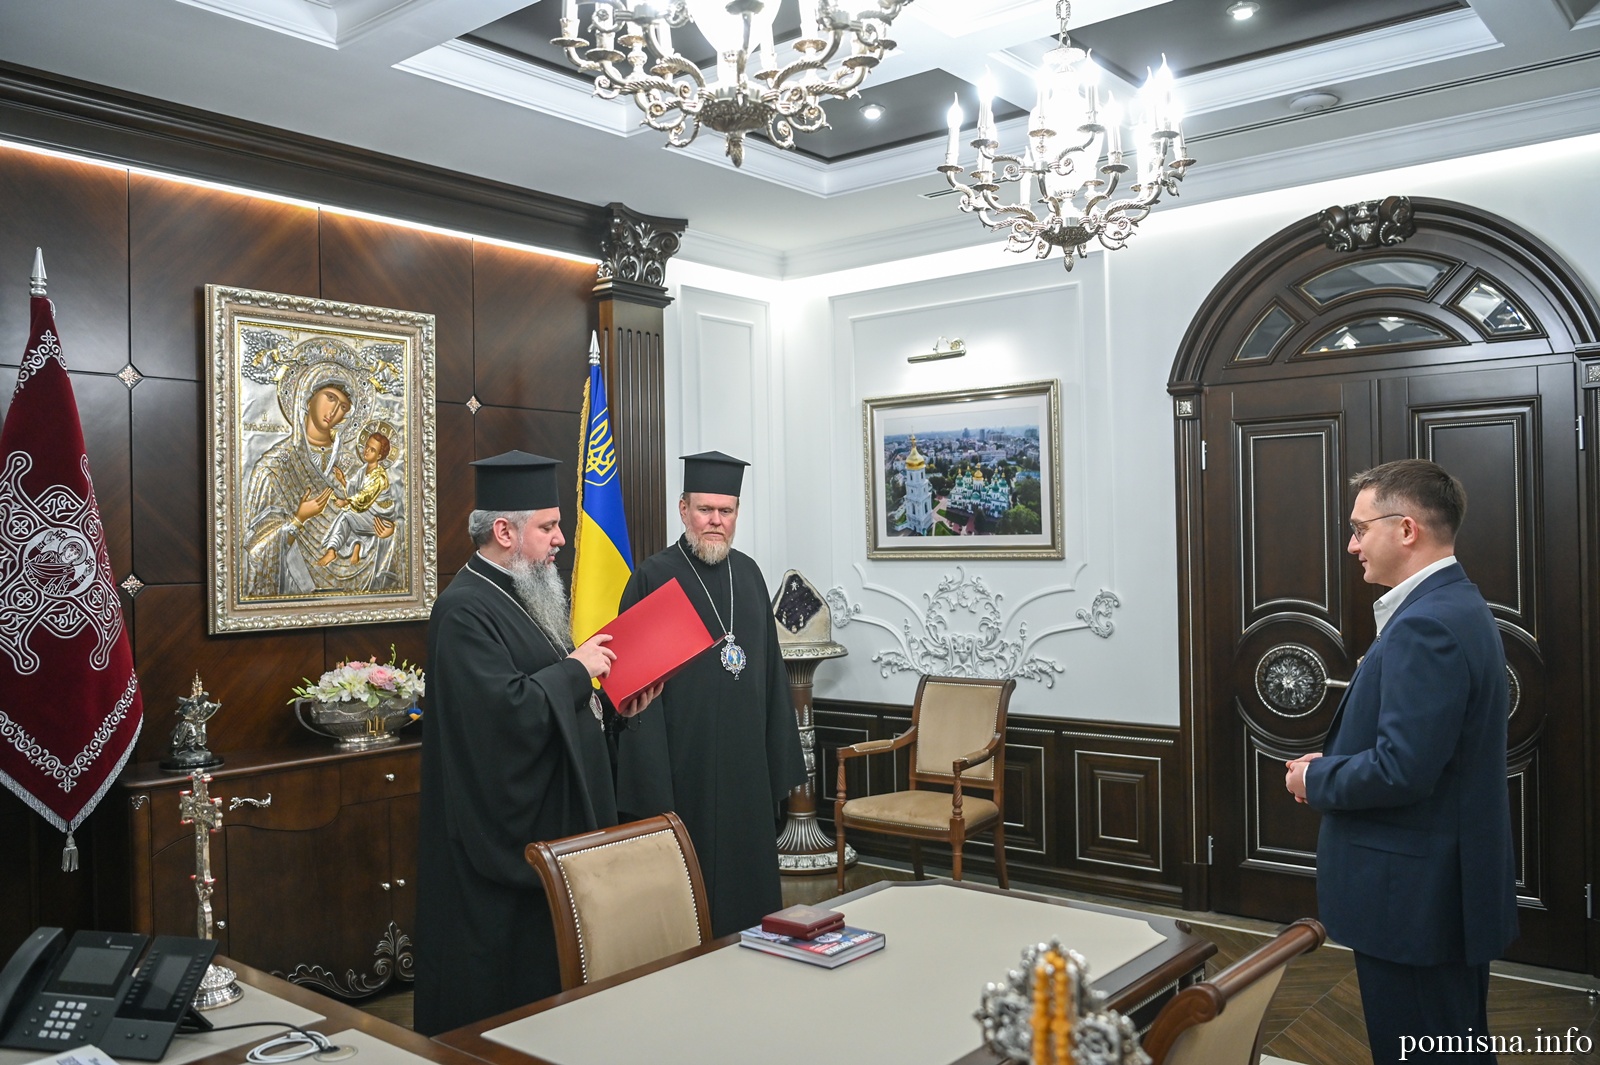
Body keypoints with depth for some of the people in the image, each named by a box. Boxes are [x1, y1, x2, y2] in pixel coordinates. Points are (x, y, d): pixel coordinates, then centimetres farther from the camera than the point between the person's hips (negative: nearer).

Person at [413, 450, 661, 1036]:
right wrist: (576, 669, -17)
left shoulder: (526, 598, 14)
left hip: (556, 823, 10)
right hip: (505, 836, -10)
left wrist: (612, 706, 4)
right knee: (509, 984, 2)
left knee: (557, 971, 17)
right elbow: (507, 711, -29)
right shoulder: (466, 609, -18)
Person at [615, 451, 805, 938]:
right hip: (684, 763, -6)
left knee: (748, 875, 15)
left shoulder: (748, 573, 9)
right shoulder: (654, 577, -8)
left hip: (746, 761, 6)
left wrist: (779, 757, 11)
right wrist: (651, 776, -16)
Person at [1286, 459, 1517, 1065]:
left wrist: (1316, 779, -11)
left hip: (1415, 898, -10)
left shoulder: (1425, 625, -23)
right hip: (1452, 885, 10)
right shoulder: (1459, 607, 10)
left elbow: (1402, 770, -28)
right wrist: (1335, 763, 6)